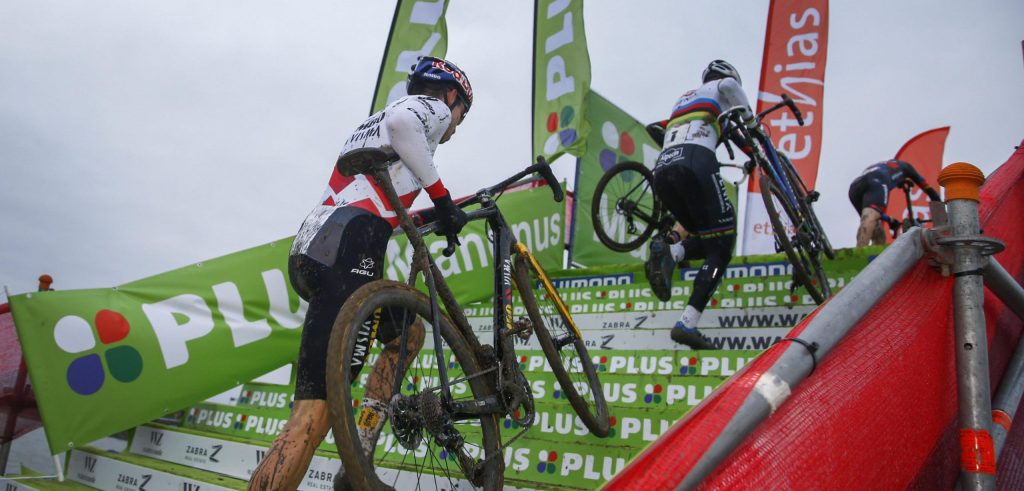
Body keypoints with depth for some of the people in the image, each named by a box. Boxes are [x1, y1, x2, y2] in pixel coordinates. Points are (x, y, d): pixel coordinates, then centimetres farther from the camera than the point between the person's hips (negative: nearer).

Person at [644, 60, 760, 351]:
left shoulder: (684, 99, 38)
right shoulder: (714, 90, 19)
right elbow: (729, 85, -5)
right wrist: (752, 121, 8)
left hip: (662, 169, 7)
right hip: (695, 162, -7)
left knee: (706, 240, 19)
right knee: (721, 247, -2)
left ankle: (668, 252, -15)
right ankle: (687, 325, -17)